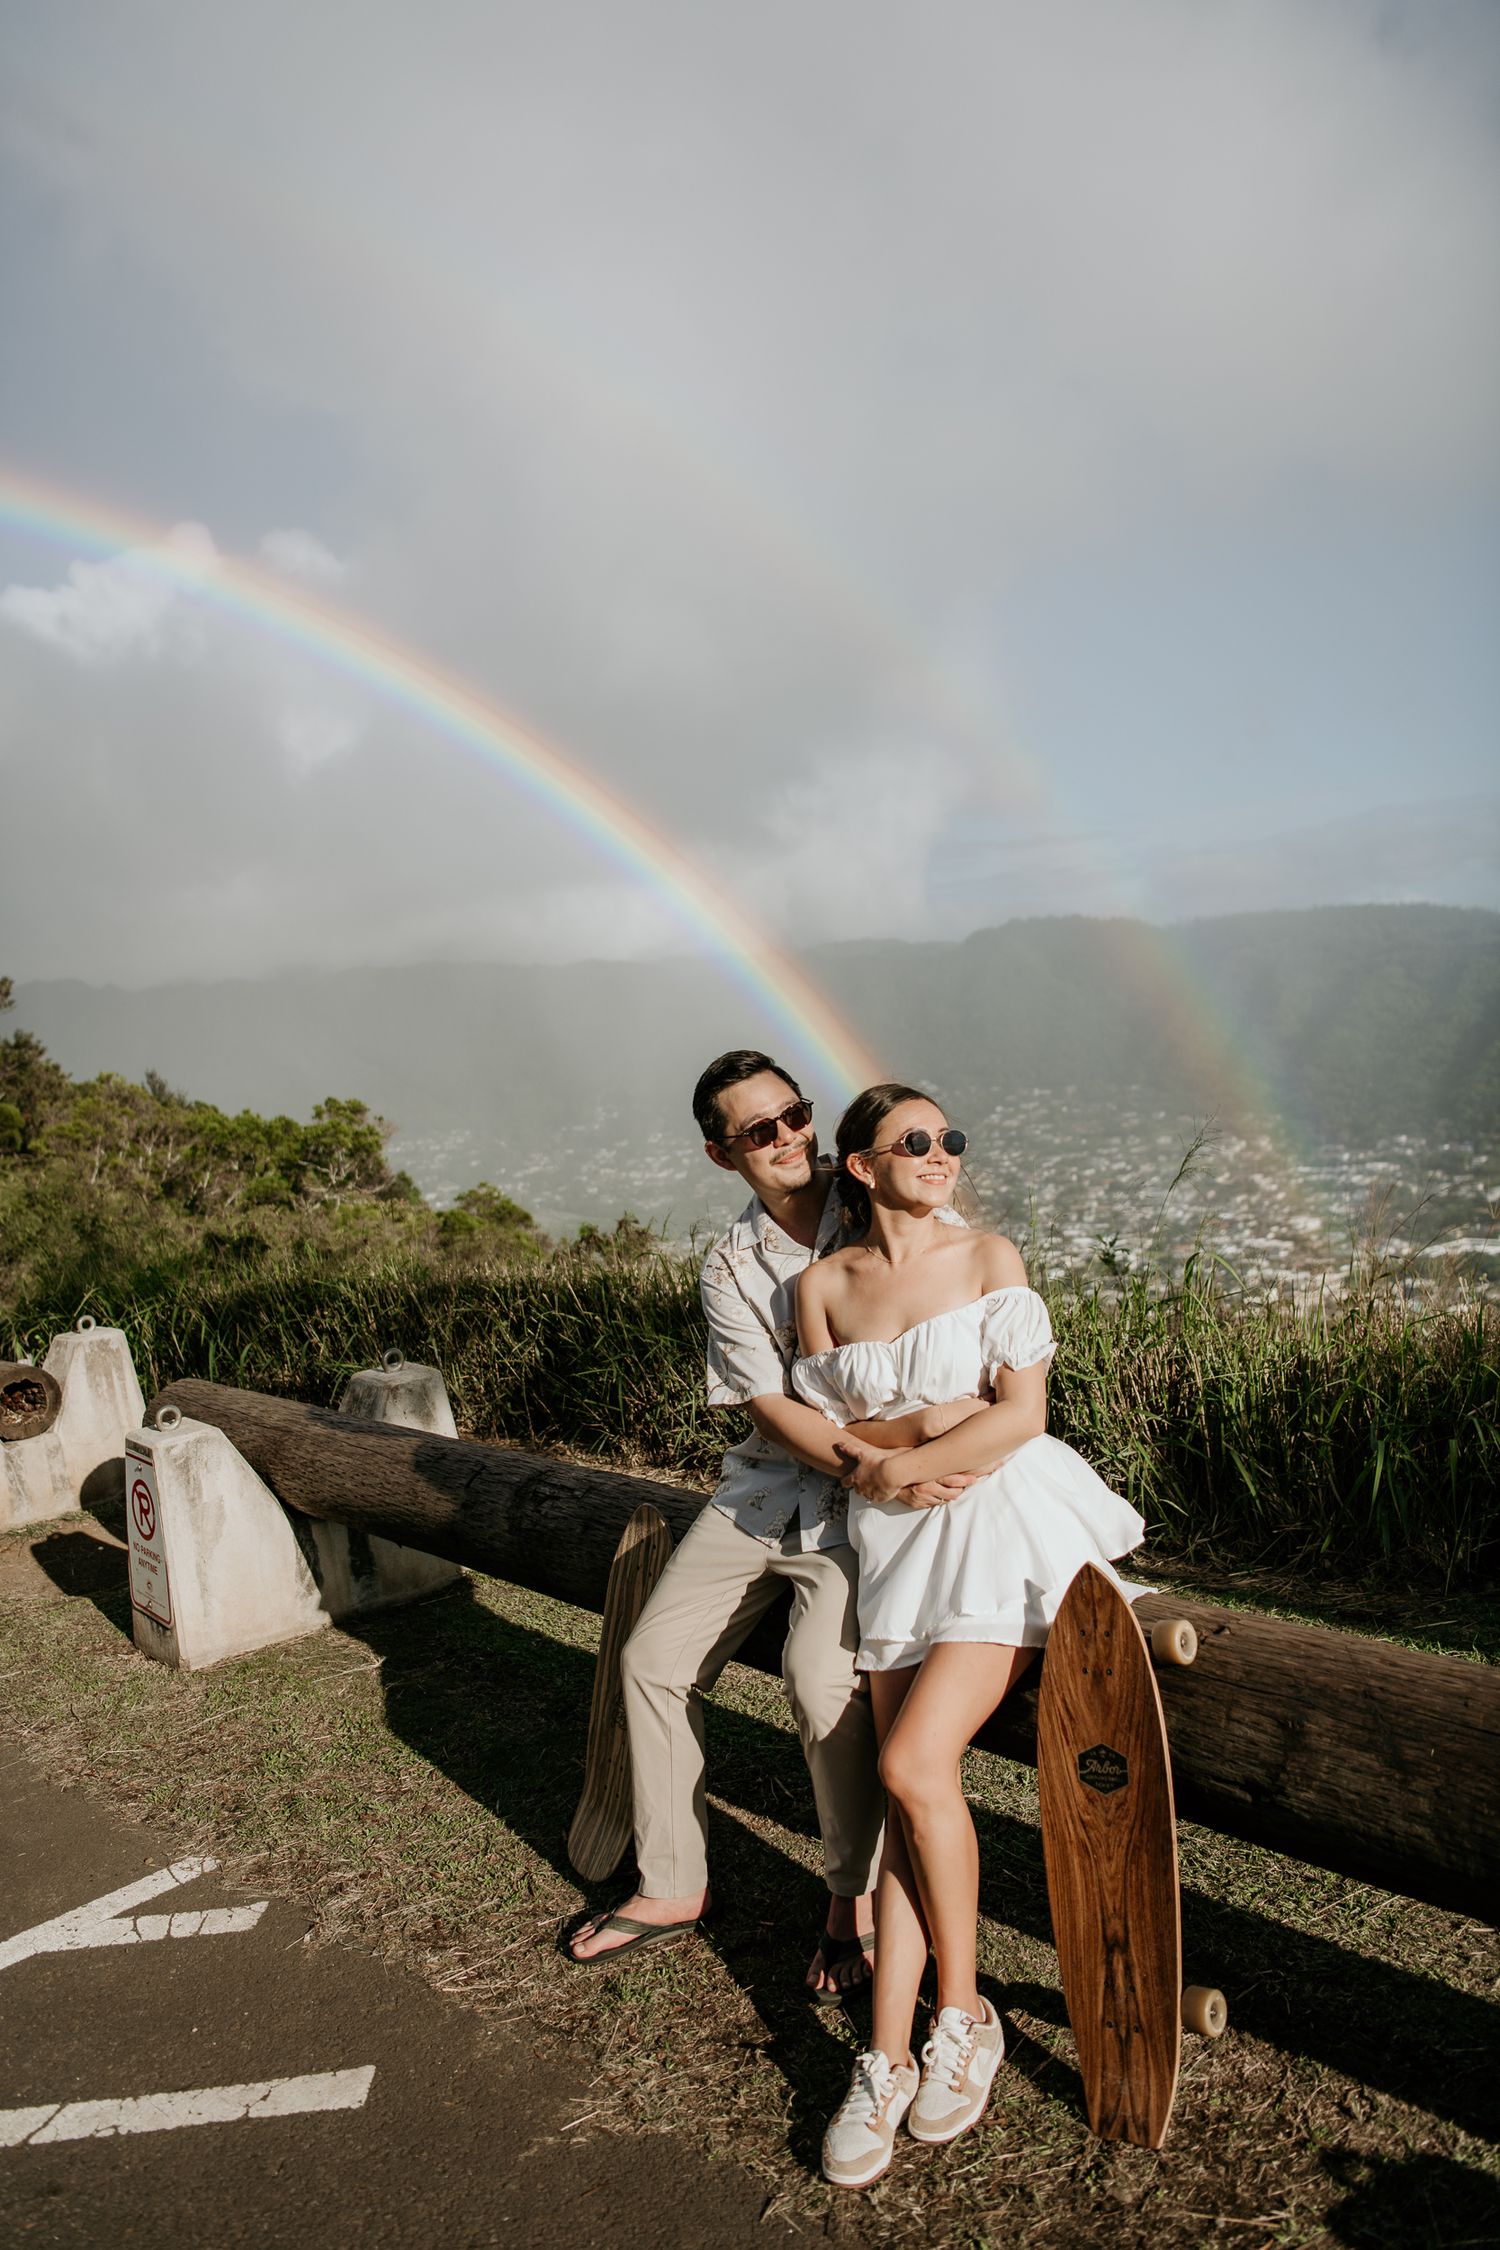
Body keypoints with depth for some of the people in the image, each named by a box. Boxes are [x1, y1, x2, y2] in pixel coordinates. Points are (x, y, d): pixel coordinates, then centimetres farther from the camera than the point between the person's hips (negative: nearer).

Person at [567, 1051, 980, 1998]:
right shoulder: (731, 1267, 1)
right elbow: (775, 1411, -9)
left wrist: (923, 1431, -25)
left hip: (868, 1507, -5)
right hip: (769, 1489, 5)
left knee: (821, 1674, -25)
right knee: (653, 1657, 1)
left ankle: (857, 1895, 3)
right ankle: (674, 1884, 23)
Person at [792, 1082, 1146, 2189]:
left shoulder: (990, 1258, -2)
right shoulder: (824, 1286, 5)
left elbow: (1024, 1411, -8)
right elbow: (834, 1430, 8)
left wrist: (910, 1465, -8)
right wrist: (886, 1470, -12)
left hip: (1005, 1524, -3)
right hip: (897, 1542, 3)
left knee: (914, 1766, -15)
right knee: (906, 1796, -2)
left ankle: (964, 2017, 7)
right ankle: (889, 2060, 8)